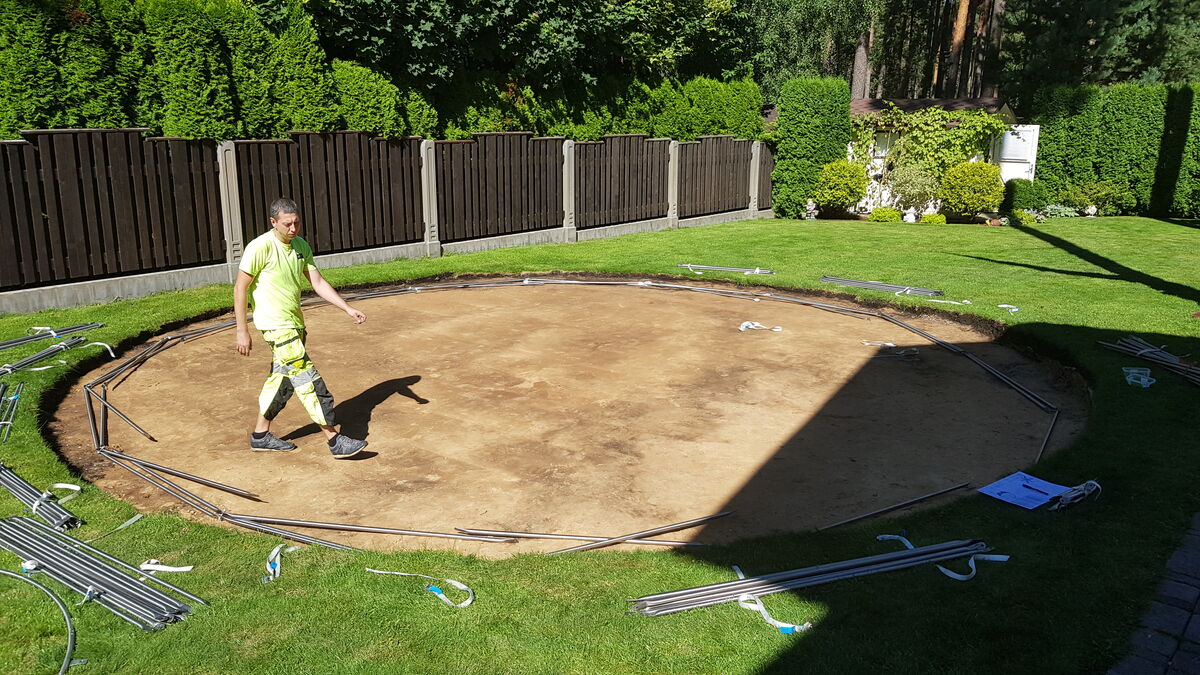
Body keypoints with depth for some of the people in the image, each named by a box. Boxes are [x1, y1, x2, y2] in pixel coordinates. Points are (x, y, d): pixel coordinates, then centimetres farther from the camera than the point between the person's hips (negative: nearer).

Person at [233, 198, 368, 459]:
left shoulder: (301, 246, 7)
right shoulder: (261, 247, -15)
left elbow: (318, 282, 9)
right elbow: (240, 287, -11)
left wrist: (348, 309, 1)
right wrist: (242, 330, -14)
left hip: (294, 323, 8)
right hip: (275, 326, -8)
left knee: (283, 379, 15)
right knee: (307, 380, -10)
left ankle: (261, 436, 30)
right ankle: (334, 441, -8)